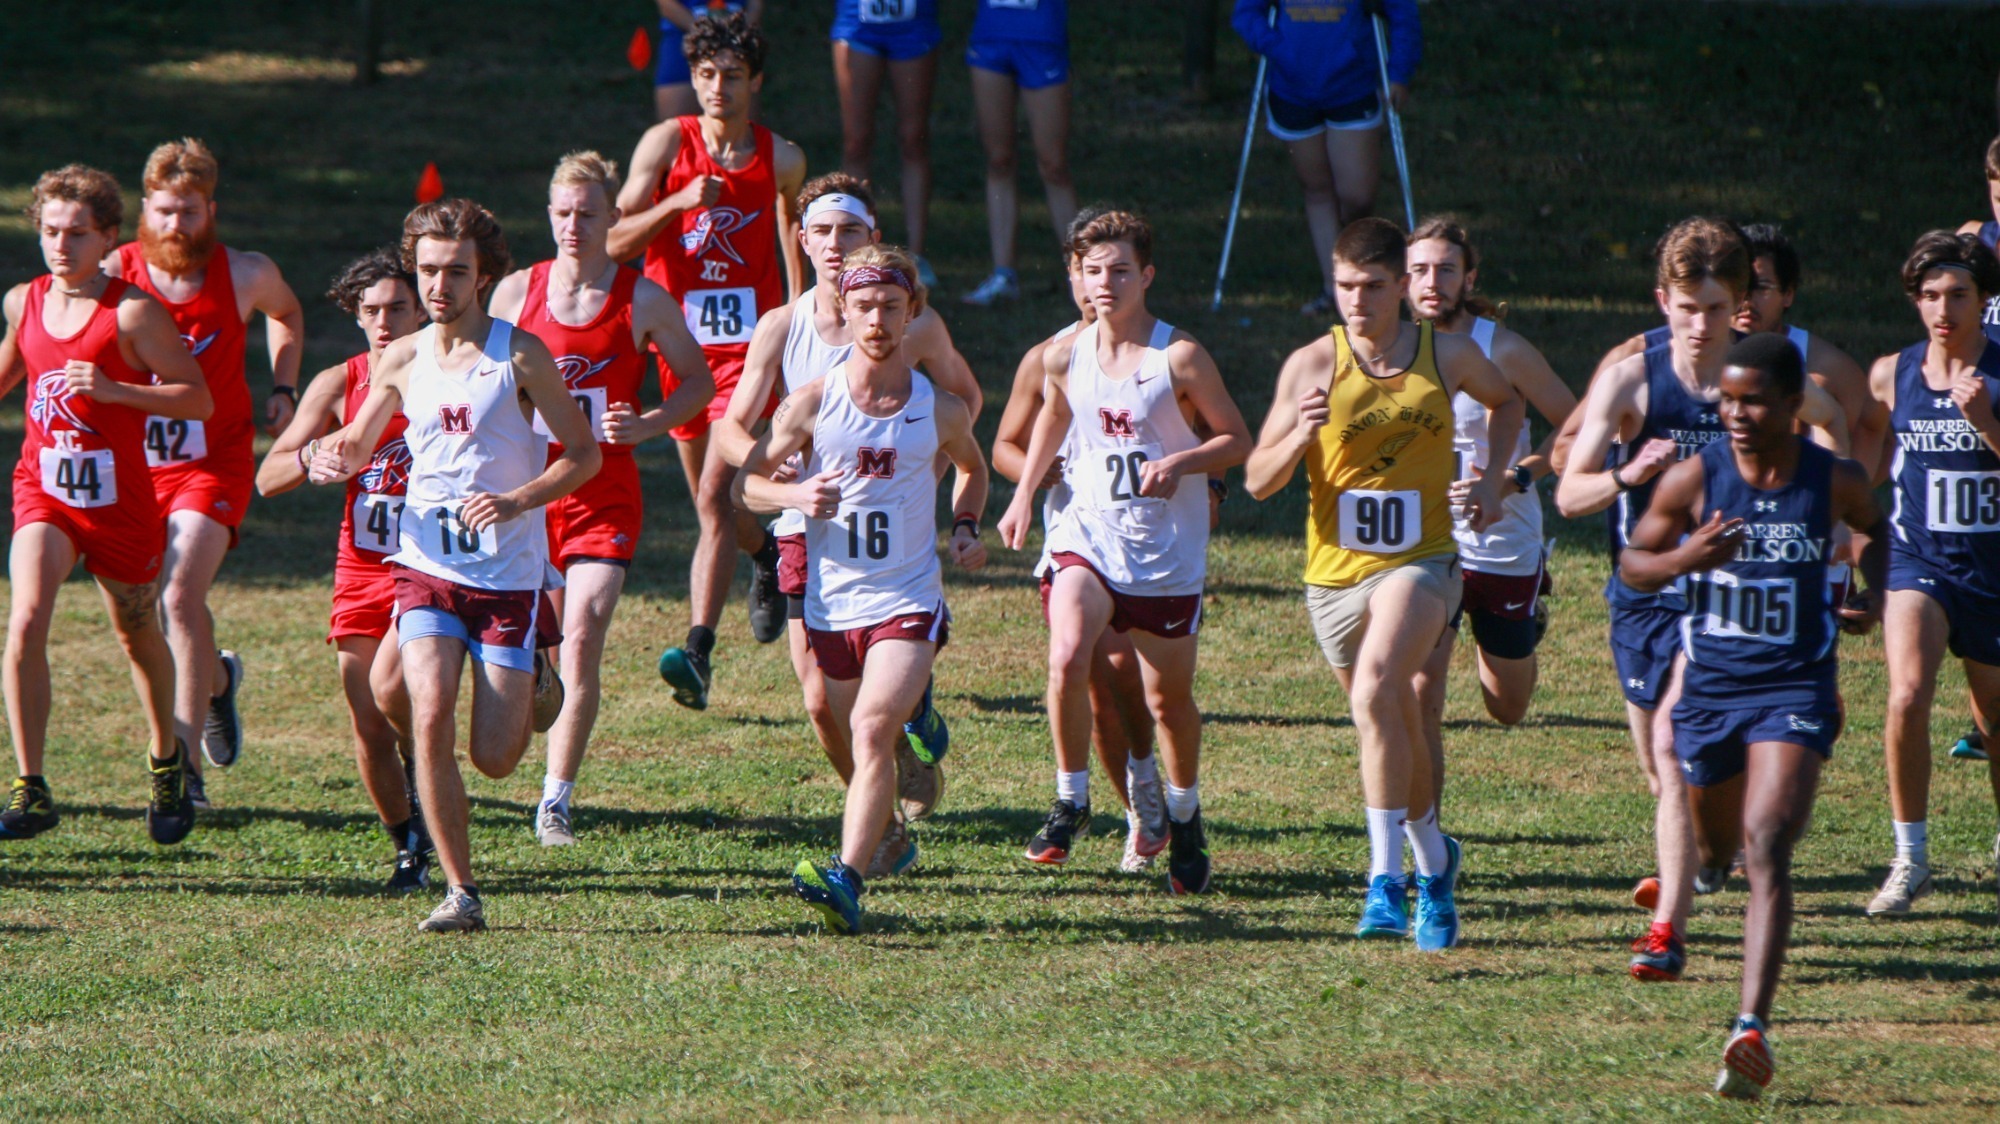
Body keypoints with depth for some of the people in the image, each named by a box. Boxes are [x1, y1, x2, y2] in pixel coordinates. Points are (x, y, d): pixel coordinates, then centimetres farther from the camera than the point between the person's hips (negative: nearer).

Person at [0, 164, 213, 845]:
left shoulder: (133, 311, -12)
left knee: (137, 633, 17)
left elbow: (199, 399, -15)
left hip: (118, 500, -3)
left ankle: (167, 757, 45)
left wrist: (113, 390, -24)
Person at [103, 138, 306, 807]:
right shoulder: (115, 276, -8)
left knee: (180, 594, -20)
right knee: (149, 607, 12)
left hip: (214, 463, -3)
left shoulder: (244, 276, -6)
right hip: (137, 462, 3)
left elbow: (286, 314, 17)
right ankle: (216, 679, 47)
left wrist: (282, 390, 9)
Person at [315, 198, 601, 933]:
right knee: (430, 718, -19)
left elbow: (584, 454, -4)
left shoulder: (519, 356, -7)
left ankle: (532, 687, 34)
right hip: (427, 568, 3)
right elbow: (358, 443, 20)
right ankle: (461, 892, -9)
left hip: (508, 575, -3)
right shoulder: (403, 361, 4)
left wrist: (518, 501, -20)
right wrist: (333, 458, -4)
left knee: (494, 759, -3)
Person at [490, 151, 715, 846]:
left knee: (582, 642, -13)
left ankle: (556, 801, -7)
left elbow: (698, 381, 8)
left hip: (604, 495, -2)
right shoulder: (517, 292, 3)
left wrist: (646, 426, -8)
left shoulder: (643, 302, -2)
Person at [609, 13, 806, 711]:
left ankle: (698, 653, -23)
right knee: (710, 501, 16)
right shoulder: (667, 143, -2)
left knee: (715, 496, -17)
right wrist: (679, 202, -20)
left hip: (750, 343, -2)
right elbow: (616, 240, -5)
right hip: (680, 338, 2)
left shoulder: (781, 159, 0)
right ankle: (765, 557, 51)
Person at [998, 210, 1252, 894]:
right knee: (1067, 658, -24)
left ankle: (1185, 818, 33)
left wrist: (1179, 462, -23)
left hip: (1167, 552, -2)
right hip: (1088, 536, 2)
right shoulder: (1064, 357, 0)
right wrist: (1025, 494, 14)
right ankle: (1070, 800, -7)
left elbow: (1237, 440, -5)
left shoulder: (1180, 358, -11)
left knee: (1169, 695, 10)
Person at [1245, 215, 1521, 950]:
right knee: (1395, 728, 14)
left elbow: (1506, 401, 23)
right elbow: (1258, 481, -3)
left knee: (1377, 690, -28)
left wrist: (1494, 477, 7)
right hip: (1336, 571, 2)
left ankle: (1387, 878, -28)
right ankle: (1434, 861, 42)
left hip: (1421, 561, -2)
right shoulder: (1312, 366, -4)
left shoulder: (1448, 356, 0)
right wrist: (1301, 434, -23)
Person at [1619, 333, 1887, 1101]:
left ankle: (1752, 1029, -25)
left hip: (1794, 690, -2)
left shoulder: (1835, 483, -6)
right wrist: (1686, 557, -21)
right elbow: (1632, 564, 0)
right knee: (1720, 833, 21)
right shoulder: (1692, 480, -9)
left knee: (1766, 849, -18)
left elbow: (1873, 529, 17)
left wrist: (1872, 591, -2)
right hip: (1708, 686, 2)